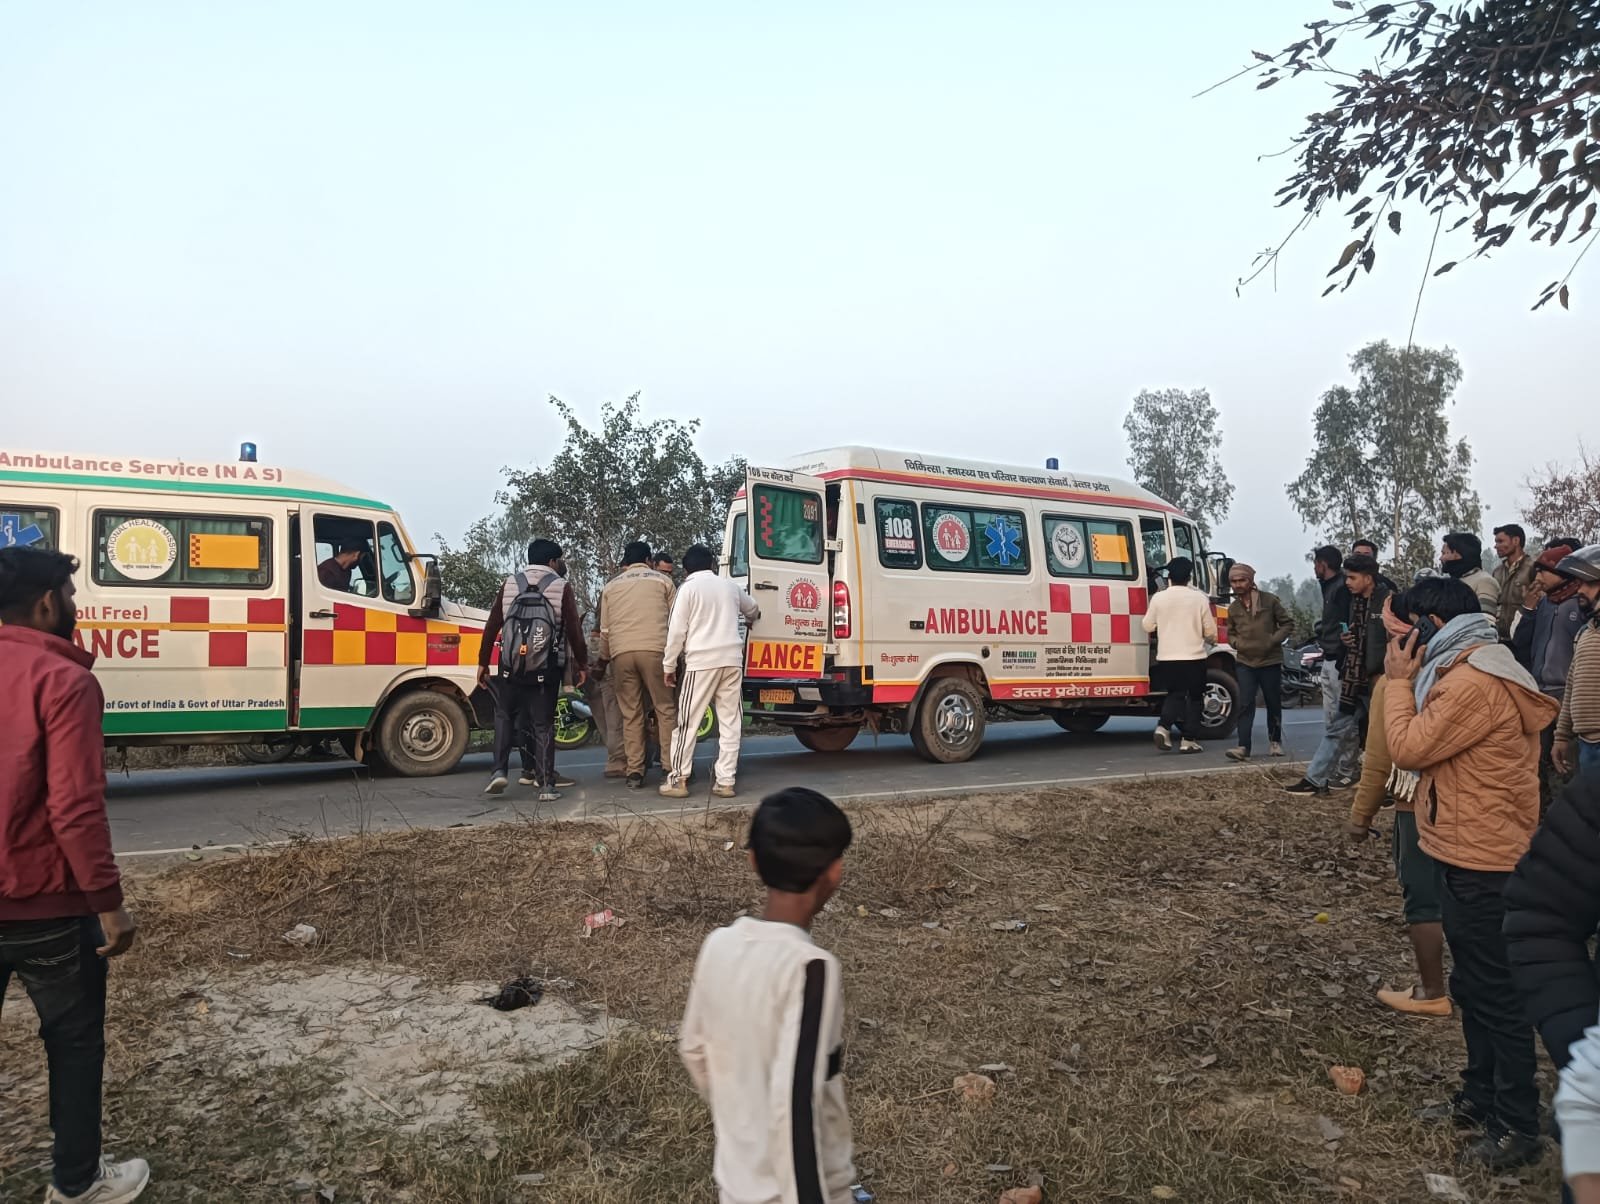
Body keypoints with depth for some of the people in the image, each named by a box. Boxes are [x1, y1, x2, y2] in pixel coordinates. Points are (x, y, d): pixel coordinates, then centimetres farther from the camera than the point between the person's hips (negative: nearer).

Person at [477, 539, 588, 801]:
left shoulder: (510, 584, 7)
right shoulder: (561, 587, -1)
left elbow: (492, 626, 6)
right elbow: (574, 630, -4)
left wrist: (483, 662, 12)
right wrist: (582, 664, 6)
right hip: (546, 667, -2)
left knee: (505, 715, 18)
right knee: (543, 724, 4)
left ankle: (499, 770, 5)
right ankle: (546, 784, 4)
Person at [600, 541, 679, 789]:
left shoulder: (611, 586, 21)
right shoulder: (661, 580, 16)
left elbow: (605, 630, 19)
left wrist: (605, 658, 31)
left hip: (621, 652, 2)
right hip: (655, 649, -2)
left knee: (631, 714, 5)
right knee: (666, 708, 3)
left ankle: (634, 772, 2)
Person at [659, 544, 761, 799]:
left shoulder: (688, 588, 1)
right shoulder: (729, 584, 15)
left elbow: (677, 630, -4)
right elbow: (753, 610, 34)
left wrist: (669, 665, 4)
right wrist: (749, 620, 57)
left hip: (701, 661, -4)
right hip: (732, 659, 4)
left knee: (688, 721, 2)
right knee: (730, 722, 6)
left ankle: (678, 779, 4)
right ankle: (725, 781, 4)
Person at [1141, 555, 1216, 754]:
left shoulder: (1159, 598, -3)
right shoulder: (1200, 598, -5)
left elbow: (1147, 626, 6)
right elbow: (1210, 631, 0)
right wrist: (1209, 640, 23)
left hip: (1166, 658, 2)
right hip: (1194, 657, -2)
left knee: (1174, 694, 17)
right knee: (1193, 697, 10)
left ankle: (1163, 727, -4)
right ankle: (1188, 739, 7)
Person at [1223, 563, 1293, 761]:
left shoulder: (1270, 600, -3)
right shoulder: (1233, 608, 8)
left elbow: (1287, 624, 1)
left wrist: (1274, 640, -12)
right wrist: (1237, 643, 1)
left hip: (1270, 661, -2)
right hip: (1245, 663, 2)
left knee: (1274, 704, 10)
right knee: (1245, 705, -7)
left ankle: (1275, 742, 28)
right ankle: (1243, 747, -12)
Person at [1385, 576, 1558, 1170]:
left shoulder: (1474, 683, -23)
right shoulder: (1470, 672, 12)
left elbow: (1409, 749, -19)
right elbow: (1430, 749, 13)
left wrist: (1399, 682, -12)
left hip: (1482, 862, -11)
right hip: (1470, 854, 11)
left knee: (1496, 993, 0)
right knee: (1473, 986, 21)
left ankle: (1518, 1126, 12)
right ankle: (1481, 1094, 34)